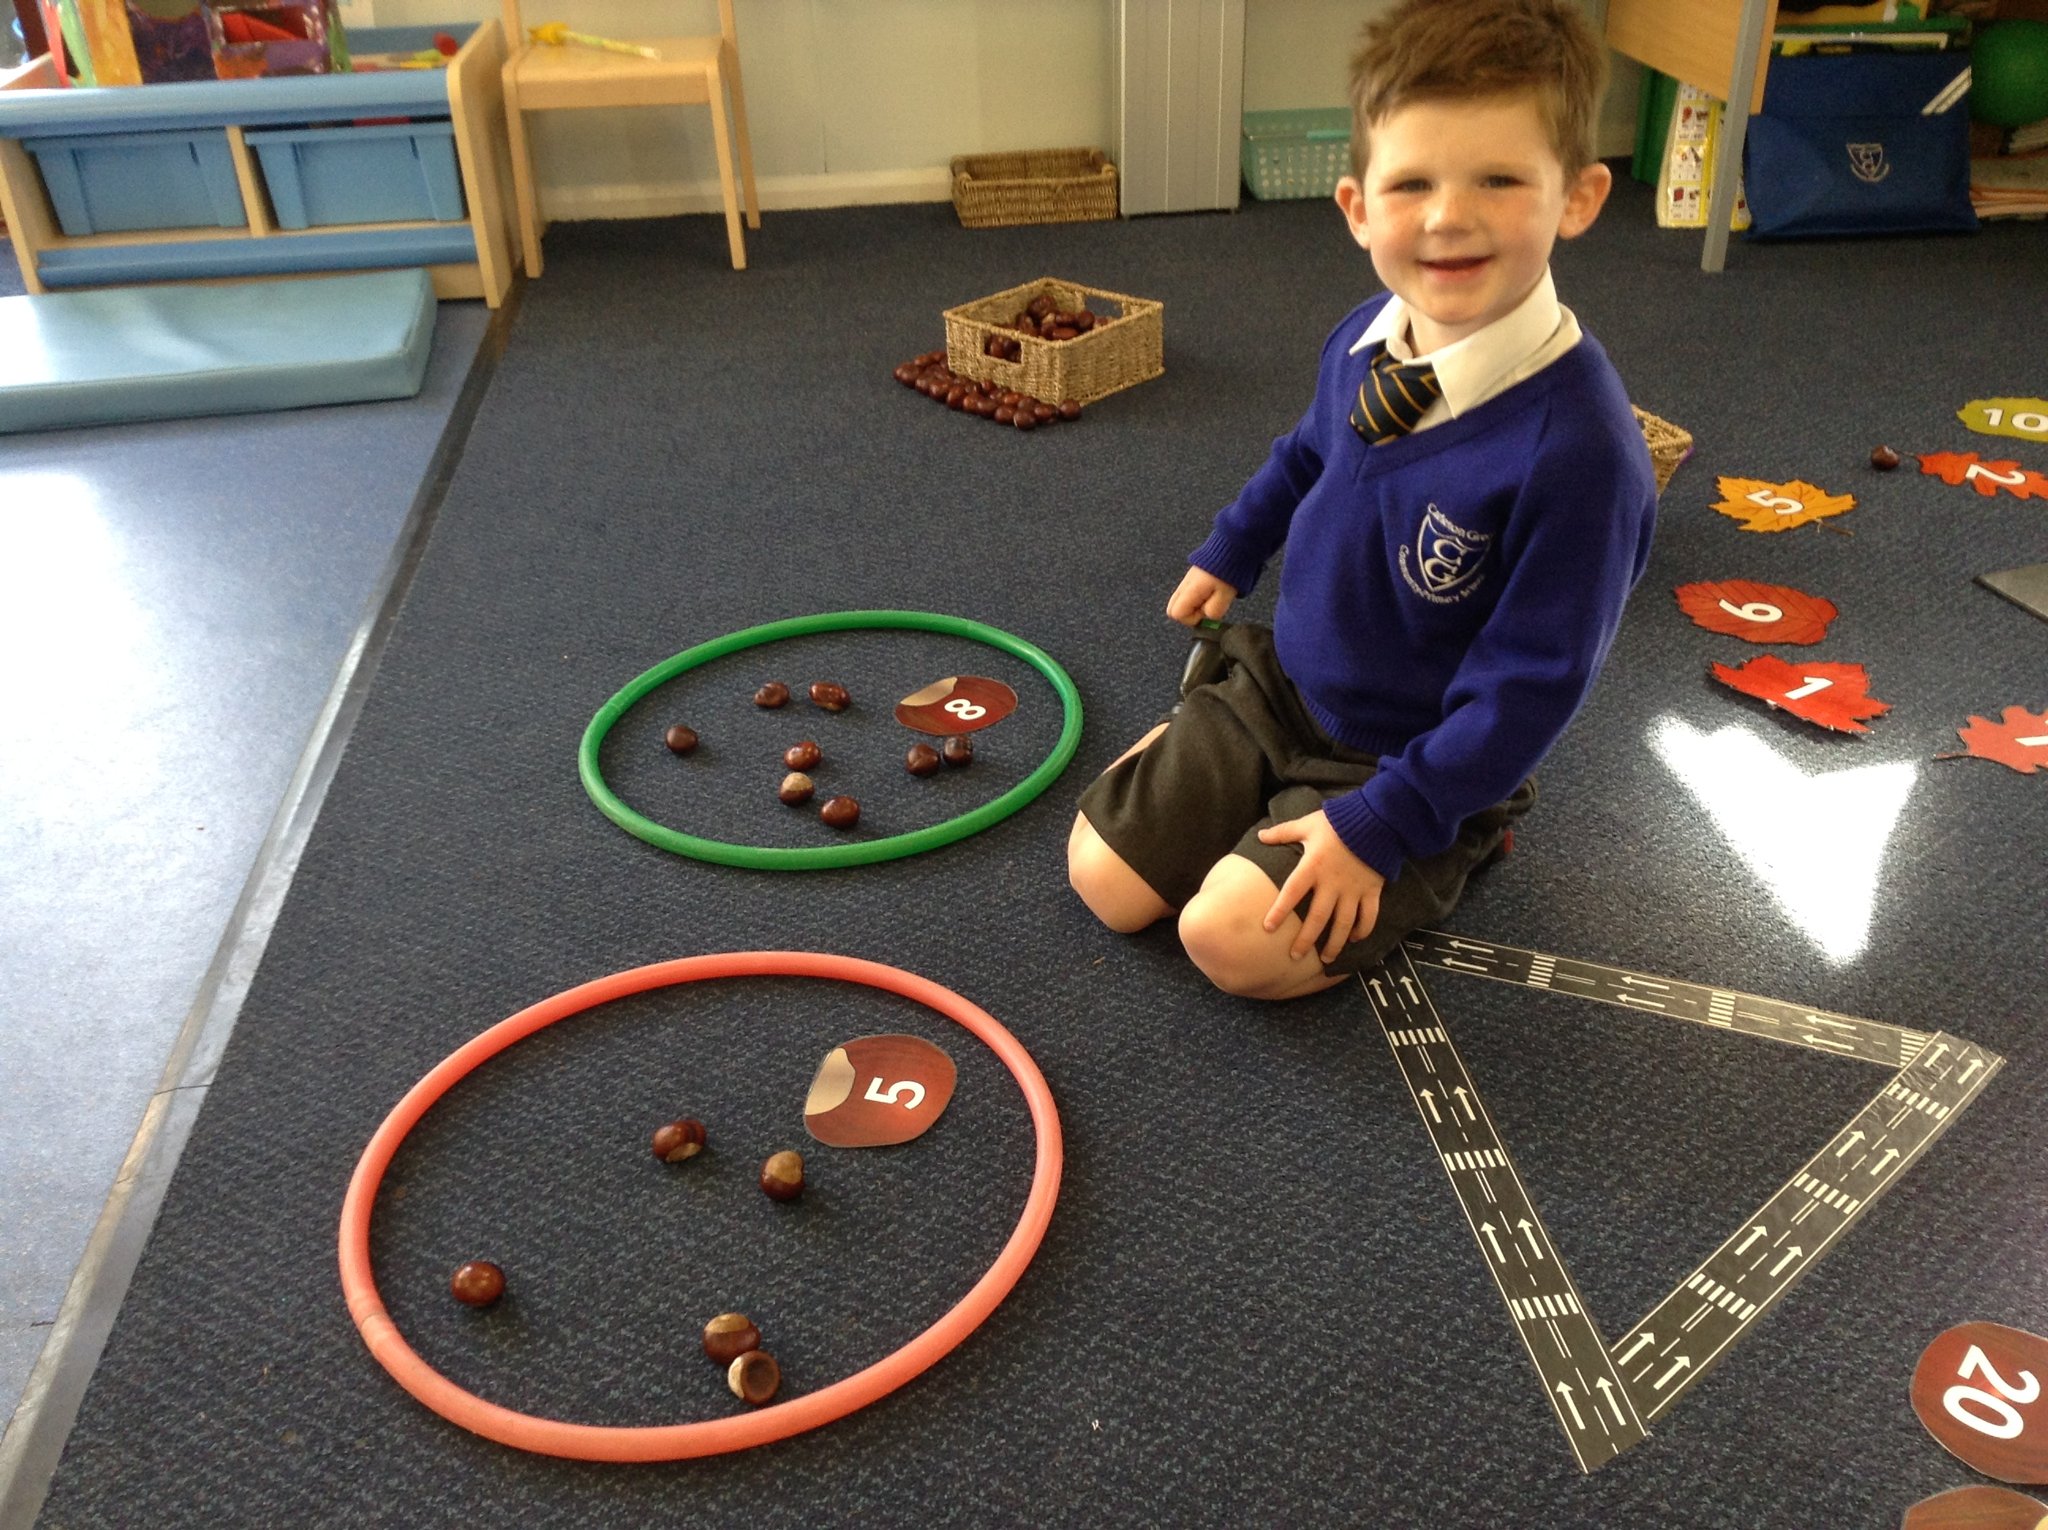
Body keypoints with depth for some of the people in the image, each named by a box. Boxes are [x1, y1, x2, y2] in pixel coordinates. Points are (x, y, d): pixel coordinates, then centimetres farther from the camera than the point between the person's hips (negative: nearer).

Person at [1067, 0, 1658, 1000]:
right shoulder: (1366, 343, -10)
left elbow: (1527, 690, -24)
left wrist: (1376, 827, -23)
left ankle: (1445, 856, 3)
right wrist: (1228, 554, 23)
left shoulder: (1578, 447, -30)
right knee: (1105, 878, -1)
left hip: (1410, 760, -5)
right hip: (1277, 684, 5)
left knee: (1235, 938, -21)